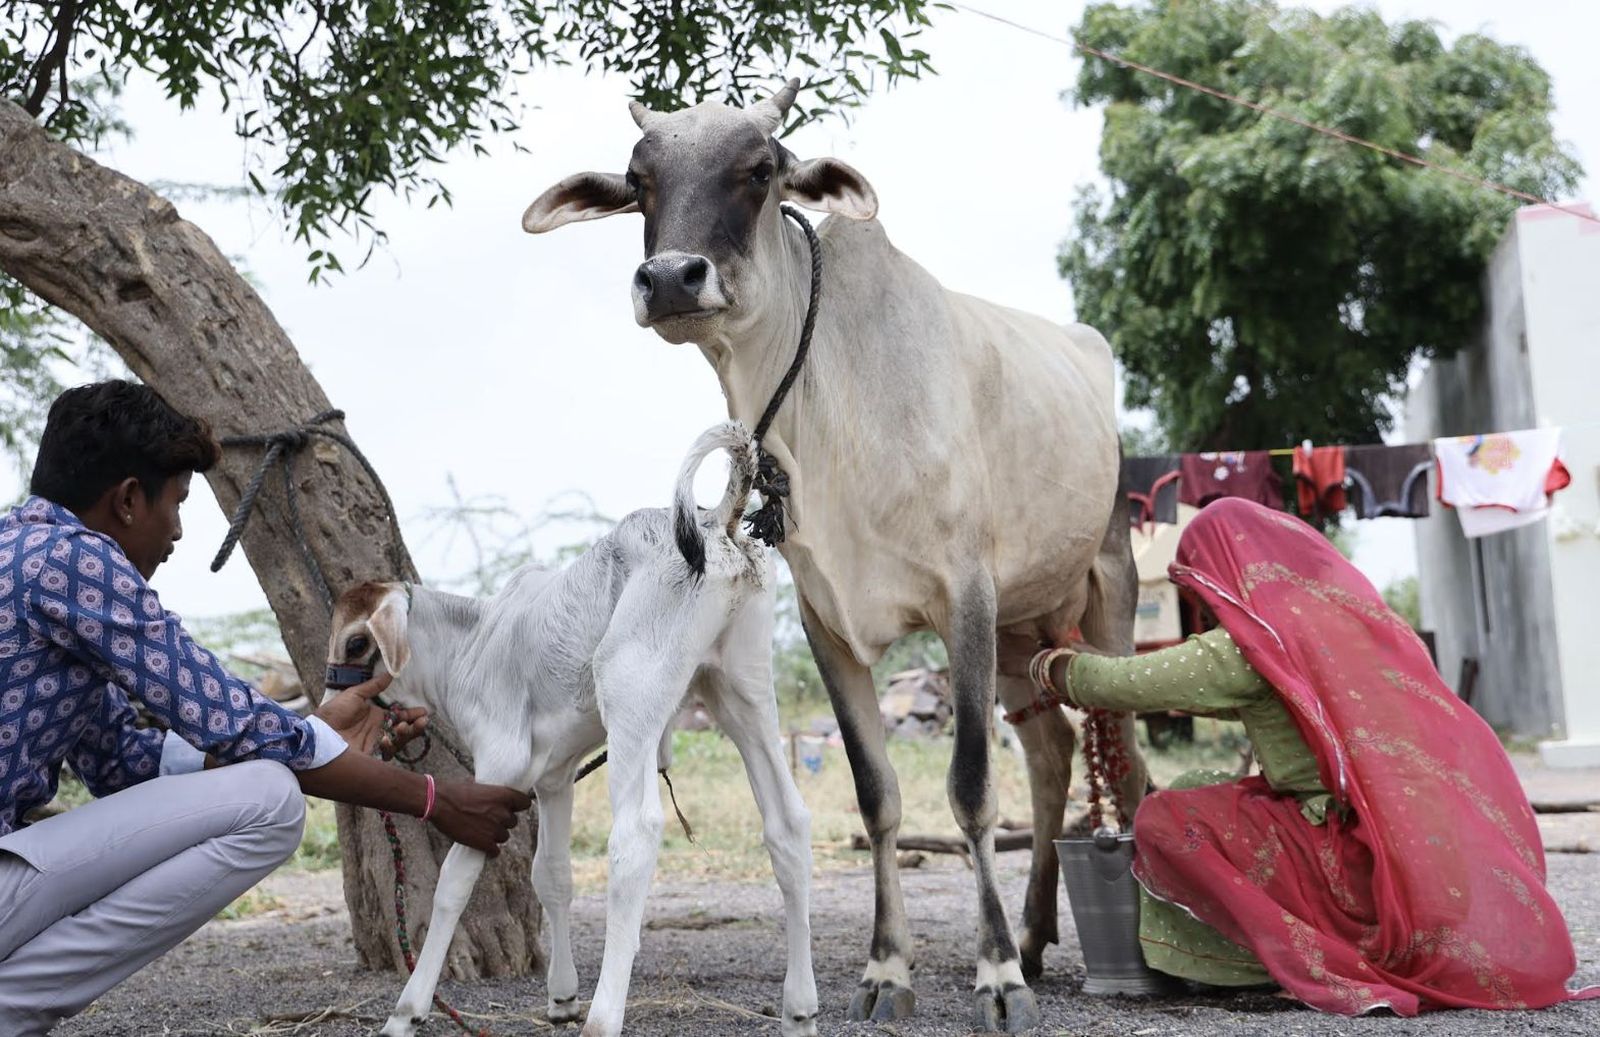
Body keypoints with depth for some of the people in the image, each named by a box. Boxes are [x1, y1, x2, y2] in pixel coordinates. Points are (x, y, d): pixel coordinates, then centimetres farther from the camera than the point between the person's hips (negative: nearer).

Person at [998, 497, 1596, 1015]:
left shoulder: (1252, 645, -8)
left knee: (1167, 818, -2)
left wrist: (1035, 661, 18)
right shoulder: (1362, 612, 15)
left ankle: (1318, 964, -4)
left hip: (1375, 873, -8)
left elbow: (1120, 684, 0)